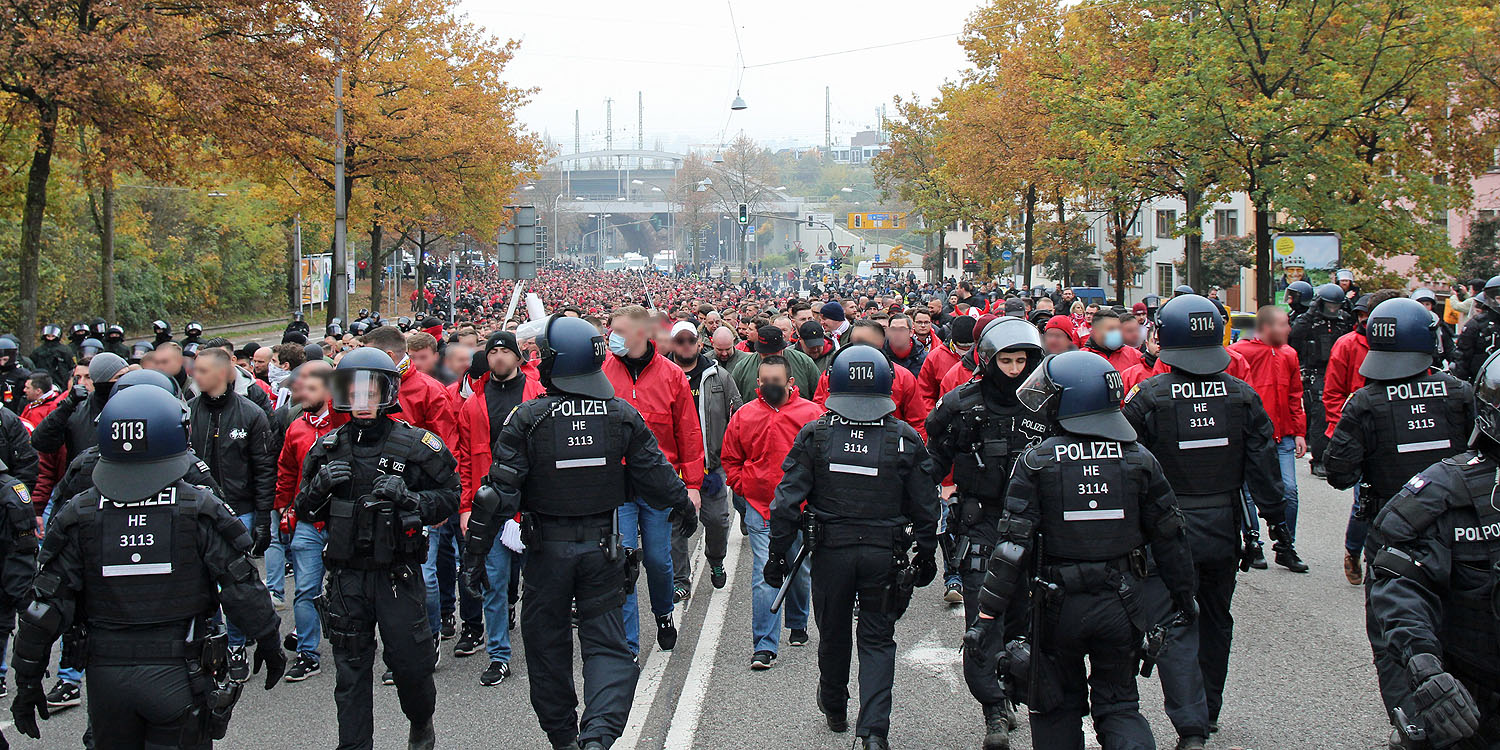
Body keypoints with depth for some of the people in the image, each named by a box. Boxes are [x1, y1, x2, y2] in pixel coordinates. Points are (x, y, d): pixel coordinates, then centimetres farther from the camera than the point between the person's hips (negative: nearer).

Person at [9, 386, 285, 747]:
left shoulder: (79, 516, -3)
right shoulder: (199, 511, -8)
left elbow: (46, 605, -2)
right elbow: (243, 588, -5)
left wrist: (28, 680, 8)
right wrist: (269, 641, 10)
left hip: (106, 678, 2)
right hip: (180, 676, -2)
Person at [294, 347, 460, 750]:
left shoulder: (415, 445, -4)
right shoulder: (329, 448, 7)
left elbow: (449, 498, -5)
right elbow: (304, 511, 13)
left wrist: (408, 497, -21)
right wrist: (320, 485, -8)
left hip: (398, 575, -3)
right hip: (346, 576, 3)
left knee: (410, 662, 4)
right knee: (351, 672, 7)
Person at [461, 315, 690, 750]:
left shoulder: (527, 419, -11)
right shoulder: (623, 416, -5)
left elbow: (500, 492, -12)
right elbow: (657, 477, 2)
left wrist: (475, 553, -5)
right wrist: (682, 503, 24)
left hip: (547, 548, -1)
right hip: (603, 546, 1)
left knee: (547, 645, 15)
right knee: (607, 643, 6)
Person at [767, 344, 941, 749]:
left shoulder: (814, 435, -6)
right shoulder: (906, 439, -4)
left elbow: (787, 500, -5)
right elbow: (925, 507, 2)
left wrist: (777, 554, 3)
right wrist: (925, 556, 15)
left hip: (830, 550, 1)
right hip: (885, 554, 0)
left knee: (833, 634, 19)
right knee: (878, 639, 9)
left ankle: (834, 710, 40)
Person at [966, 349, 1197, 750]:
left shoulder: (1037, 461, -9)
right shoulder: (1139, 459, -3)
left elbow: (1013, 544, -13)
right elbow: (1169, 537, 3)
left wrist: (989, 613, -10)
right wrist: (1184, 596, 17)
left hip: (1058, 606, -2)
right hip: (1121, 605, 2)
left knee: (1057, 707, 16)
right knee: (1120, 707, 13)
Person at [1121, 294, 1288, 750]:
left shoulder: (1147, 397, -11)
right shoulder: (1241, 395, -2)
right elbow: (1263, 465, 2)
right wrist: (1276, 517, 11)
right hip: (1224, 530, 4)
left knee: (1176, 627, 0)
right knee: (1216, 620, 19)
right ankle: (1207, 712, 34)